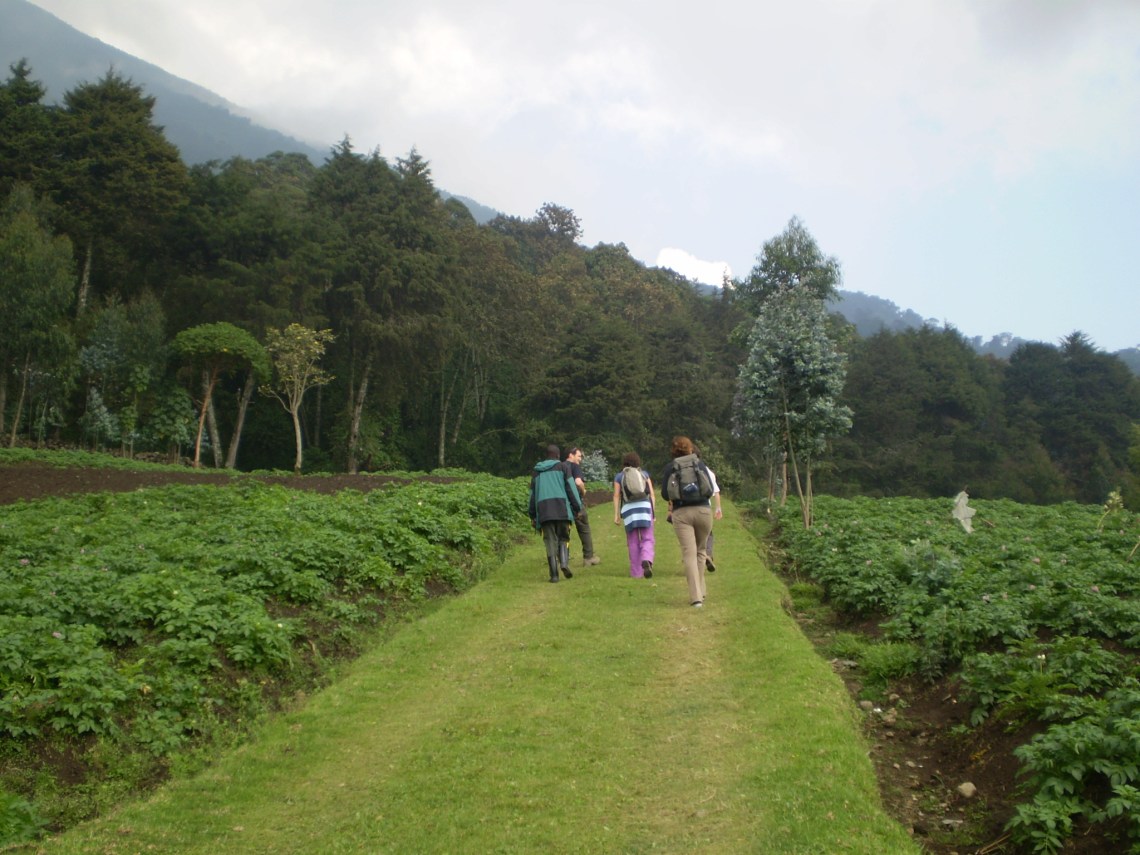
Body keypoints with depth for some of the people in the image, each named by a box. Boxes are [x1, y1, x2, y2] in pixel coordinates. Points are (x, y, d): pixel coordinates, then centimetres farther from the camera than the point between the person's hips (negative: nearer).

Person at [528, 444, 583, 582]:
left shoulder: (537, 471, 21)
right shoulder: (563, 467, 10)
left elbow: (532, 494, 22)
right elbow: (571, 488, 1)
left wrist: (532, 515, 26)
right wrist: (577, 507, 3)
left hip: (543, 510, 2)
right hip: (562, 508, -2)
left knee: (550, 542, 2)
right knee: (563, 538, 9)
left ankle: (554, 574, -5)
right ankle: (564, 562, -16)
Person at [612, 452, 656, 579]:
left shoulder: (619, 476, 11)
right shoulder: (644, 474, 14)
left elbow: (616, 496, 4)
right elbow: (652, 494, 8)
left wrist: (616, 515, 4)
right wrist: (654, 512, 11)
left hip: (628, 509, 0)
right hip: (644, 506, 0)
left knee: (633, 542, 7)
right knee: (647, 539, 2)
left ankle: (636, 572, 6)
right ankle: (646, 560, -26)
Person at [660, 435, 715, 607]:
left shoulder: (670, 467, 5)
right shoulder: (699, 464, 7)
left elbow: (665, 494, 0)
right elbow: (710, 489, 3)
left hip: (681, 513, -1)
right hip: (703, 511, 1)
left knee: (689, 554, -5)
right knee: (700, 551, 17)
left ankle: (696, 597, -13)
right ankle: (700, 592, 22)